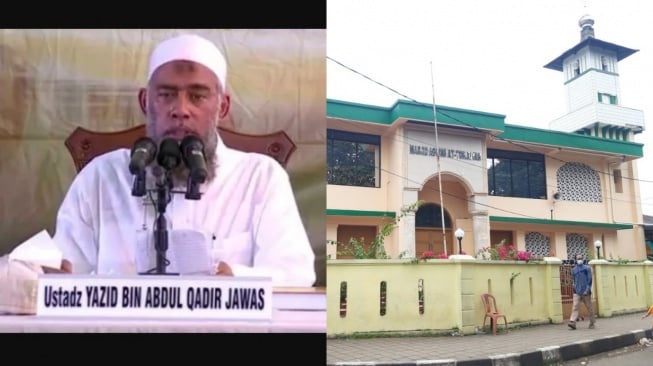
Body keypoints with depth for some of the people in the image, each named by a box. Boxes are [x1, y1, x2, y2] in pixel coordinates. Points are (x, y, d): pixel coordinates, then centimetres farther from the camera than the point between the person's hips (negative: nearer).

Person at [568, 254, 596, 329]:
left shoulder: (587, 268, -1)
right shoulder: (574, 270, 11)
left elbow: (590, 280, -7)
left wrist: (587, 290, -16)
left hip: (585, 292, -3)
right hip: (577, 292, 3)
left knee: (589, 308, 7)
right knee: (575, 307, -10)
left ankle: (592, 323, 20)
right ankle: (572, 322, -20)